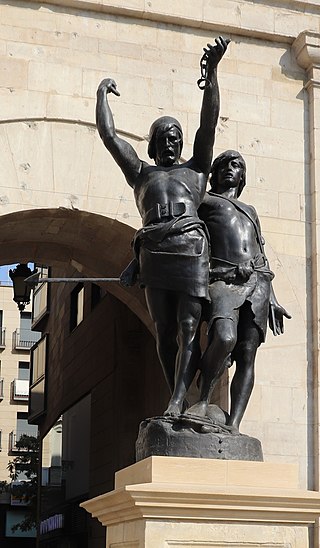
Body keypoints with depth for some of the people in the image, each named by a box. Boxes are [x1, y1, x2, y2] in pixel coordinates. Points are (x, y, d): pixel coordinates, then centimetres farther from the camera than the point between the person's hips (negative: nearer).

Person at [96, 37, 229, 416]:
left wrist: (211, 72, 7)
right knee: (165, 331, -4)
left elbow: (209, 122, 15)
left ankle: (178, 401, -22)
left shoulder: (196, 168, 25)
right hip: (154, 252, 2)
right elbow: (108, 134, 23)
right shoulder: (141, 173, 29)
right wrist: (102, 93, 31)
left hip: (191, 246, -1)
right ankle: (179, 404, -2)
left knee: (189, 327, -13)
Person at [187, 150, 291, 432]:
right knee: (225, 338, -31)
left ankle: (233, 426, -13)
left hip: (256, 282, 5)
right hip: (223, 281, -5)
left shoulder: (250, 211, 33)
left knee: (247, 355, -9)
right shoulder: (201, 201, 20)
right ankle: (203, 400, -11)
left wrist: (272, 300, 18)